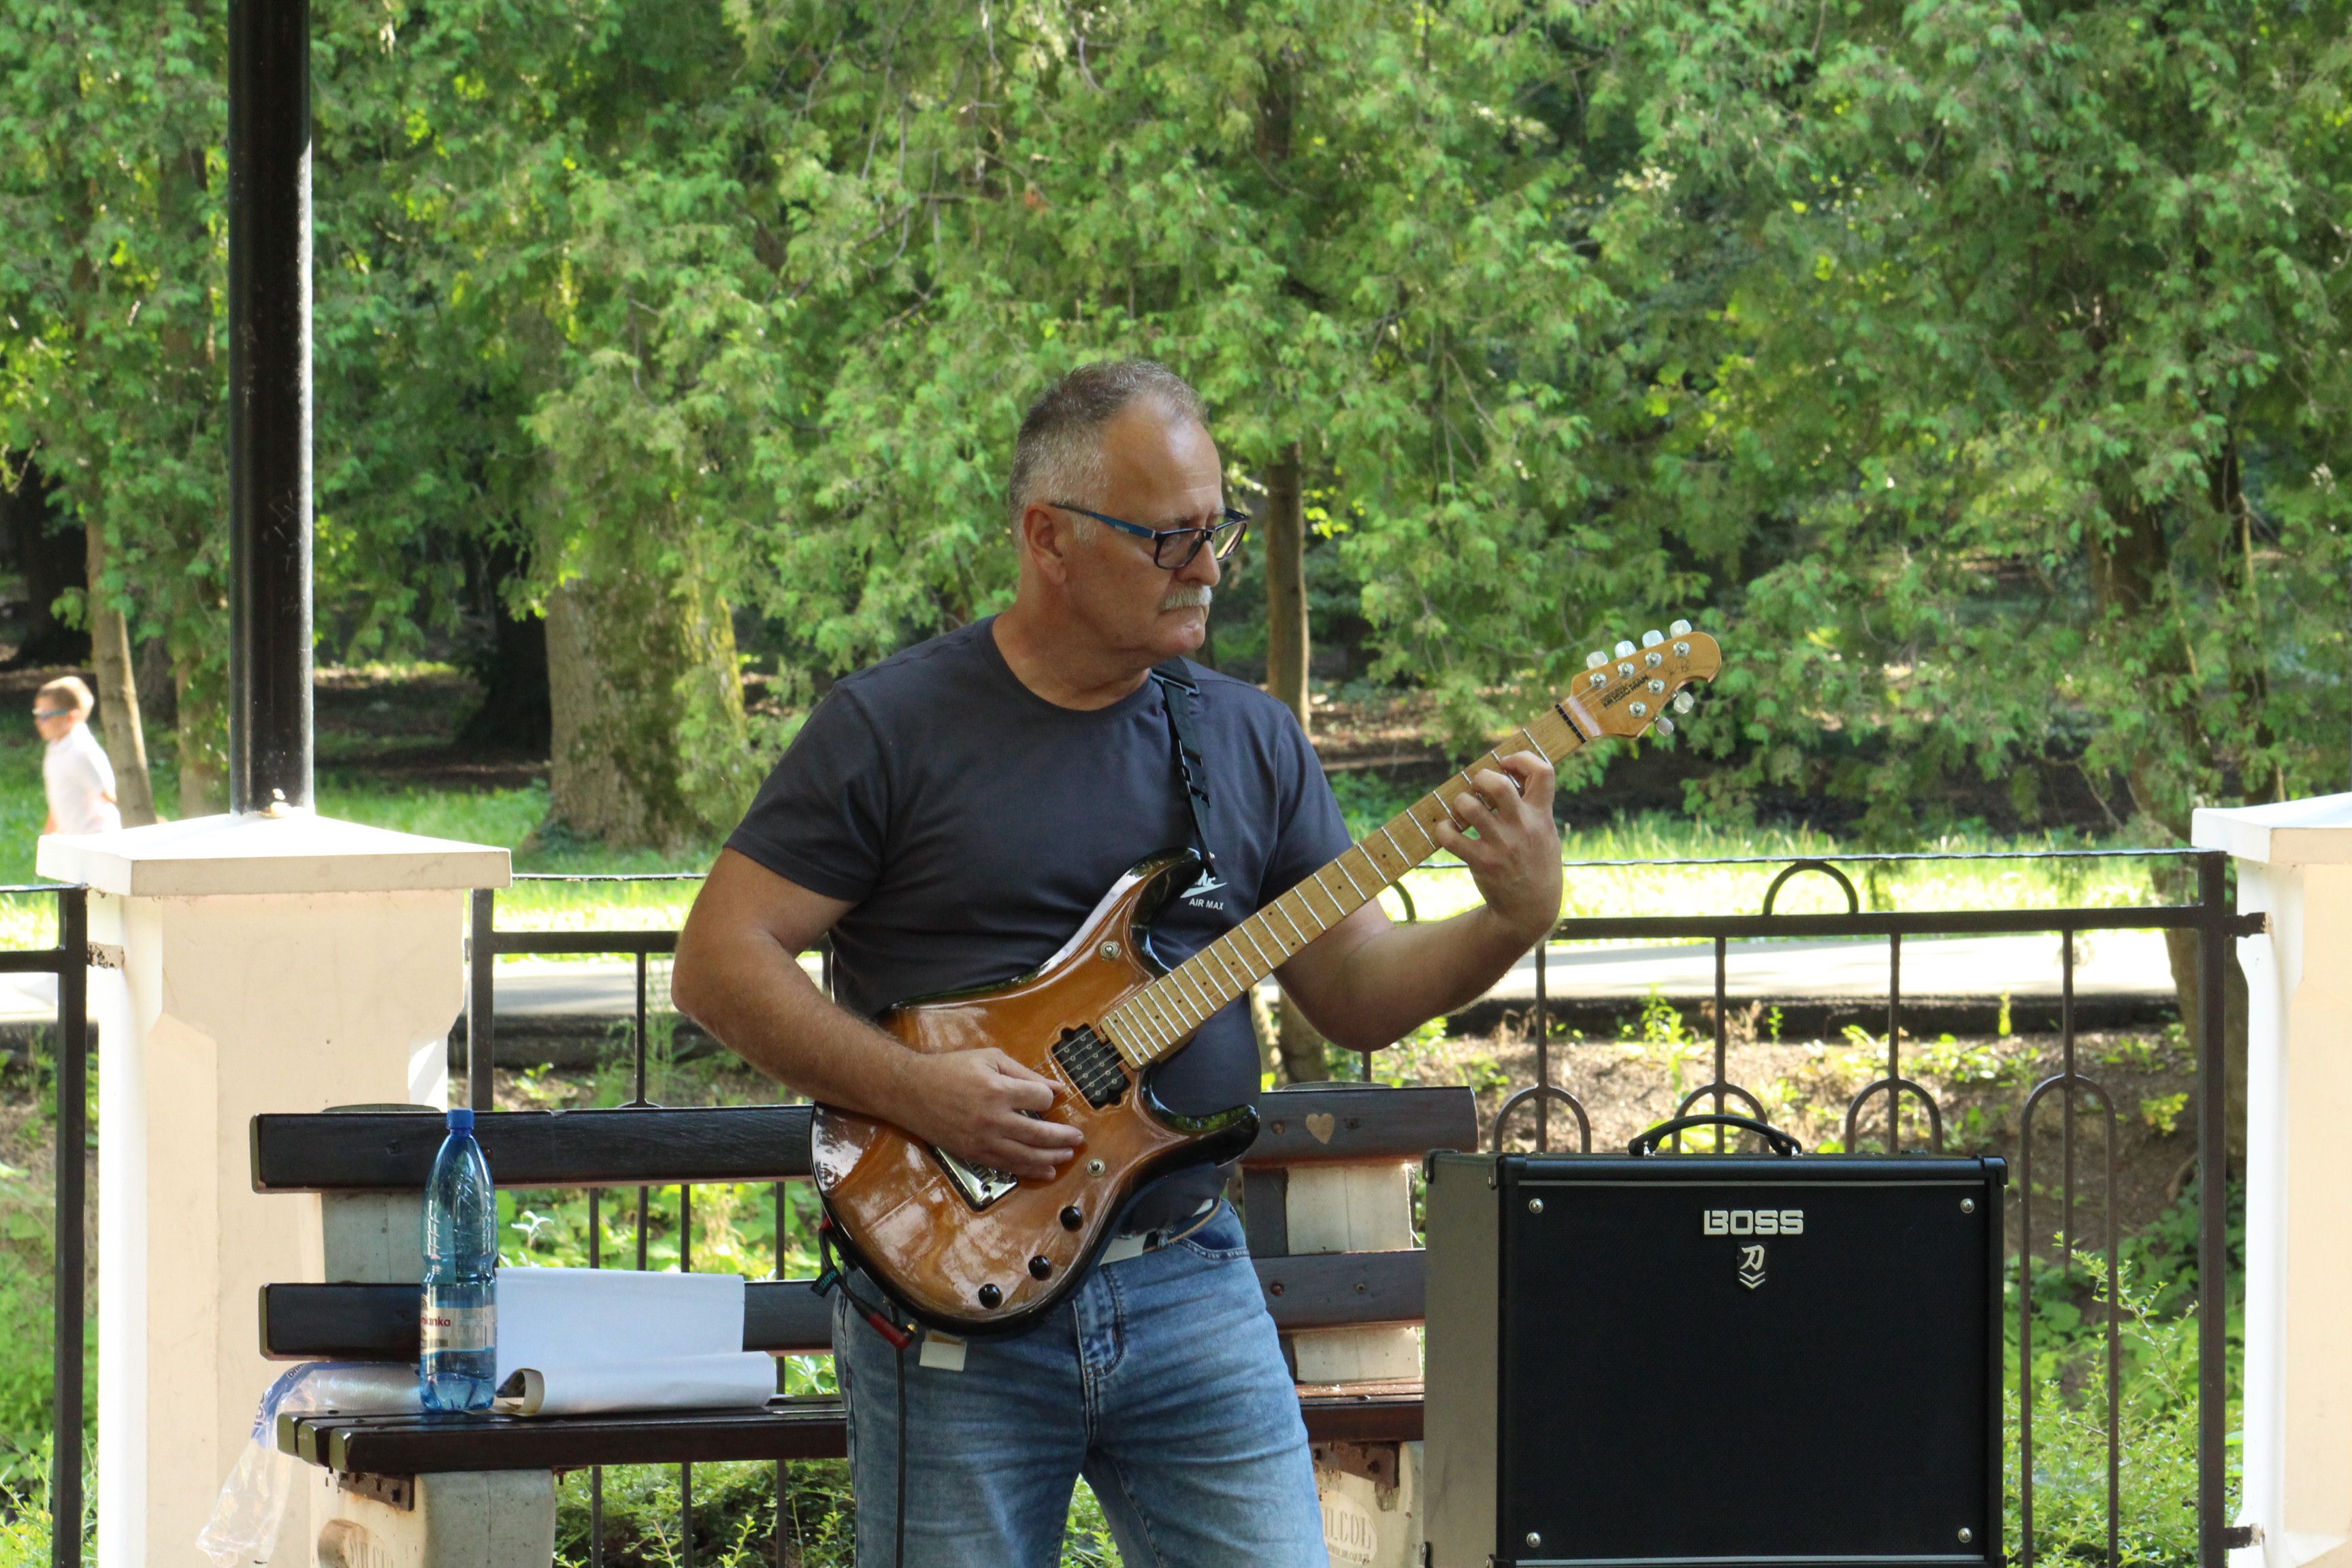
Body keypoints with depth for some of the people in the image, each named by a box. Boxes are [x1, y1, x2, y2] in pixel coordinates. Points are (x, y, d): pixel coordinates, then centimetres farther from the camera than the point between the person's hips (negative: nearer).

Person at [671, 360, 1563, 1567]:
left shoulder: (1249, 738, 10)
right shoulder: (890, 728, -4)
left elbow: (1355, 997, 10)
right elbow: (717, 963, -6)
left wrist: (1512, 923, -9)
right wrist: (913, 1091, -18)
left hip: (1190, 1287, 4)